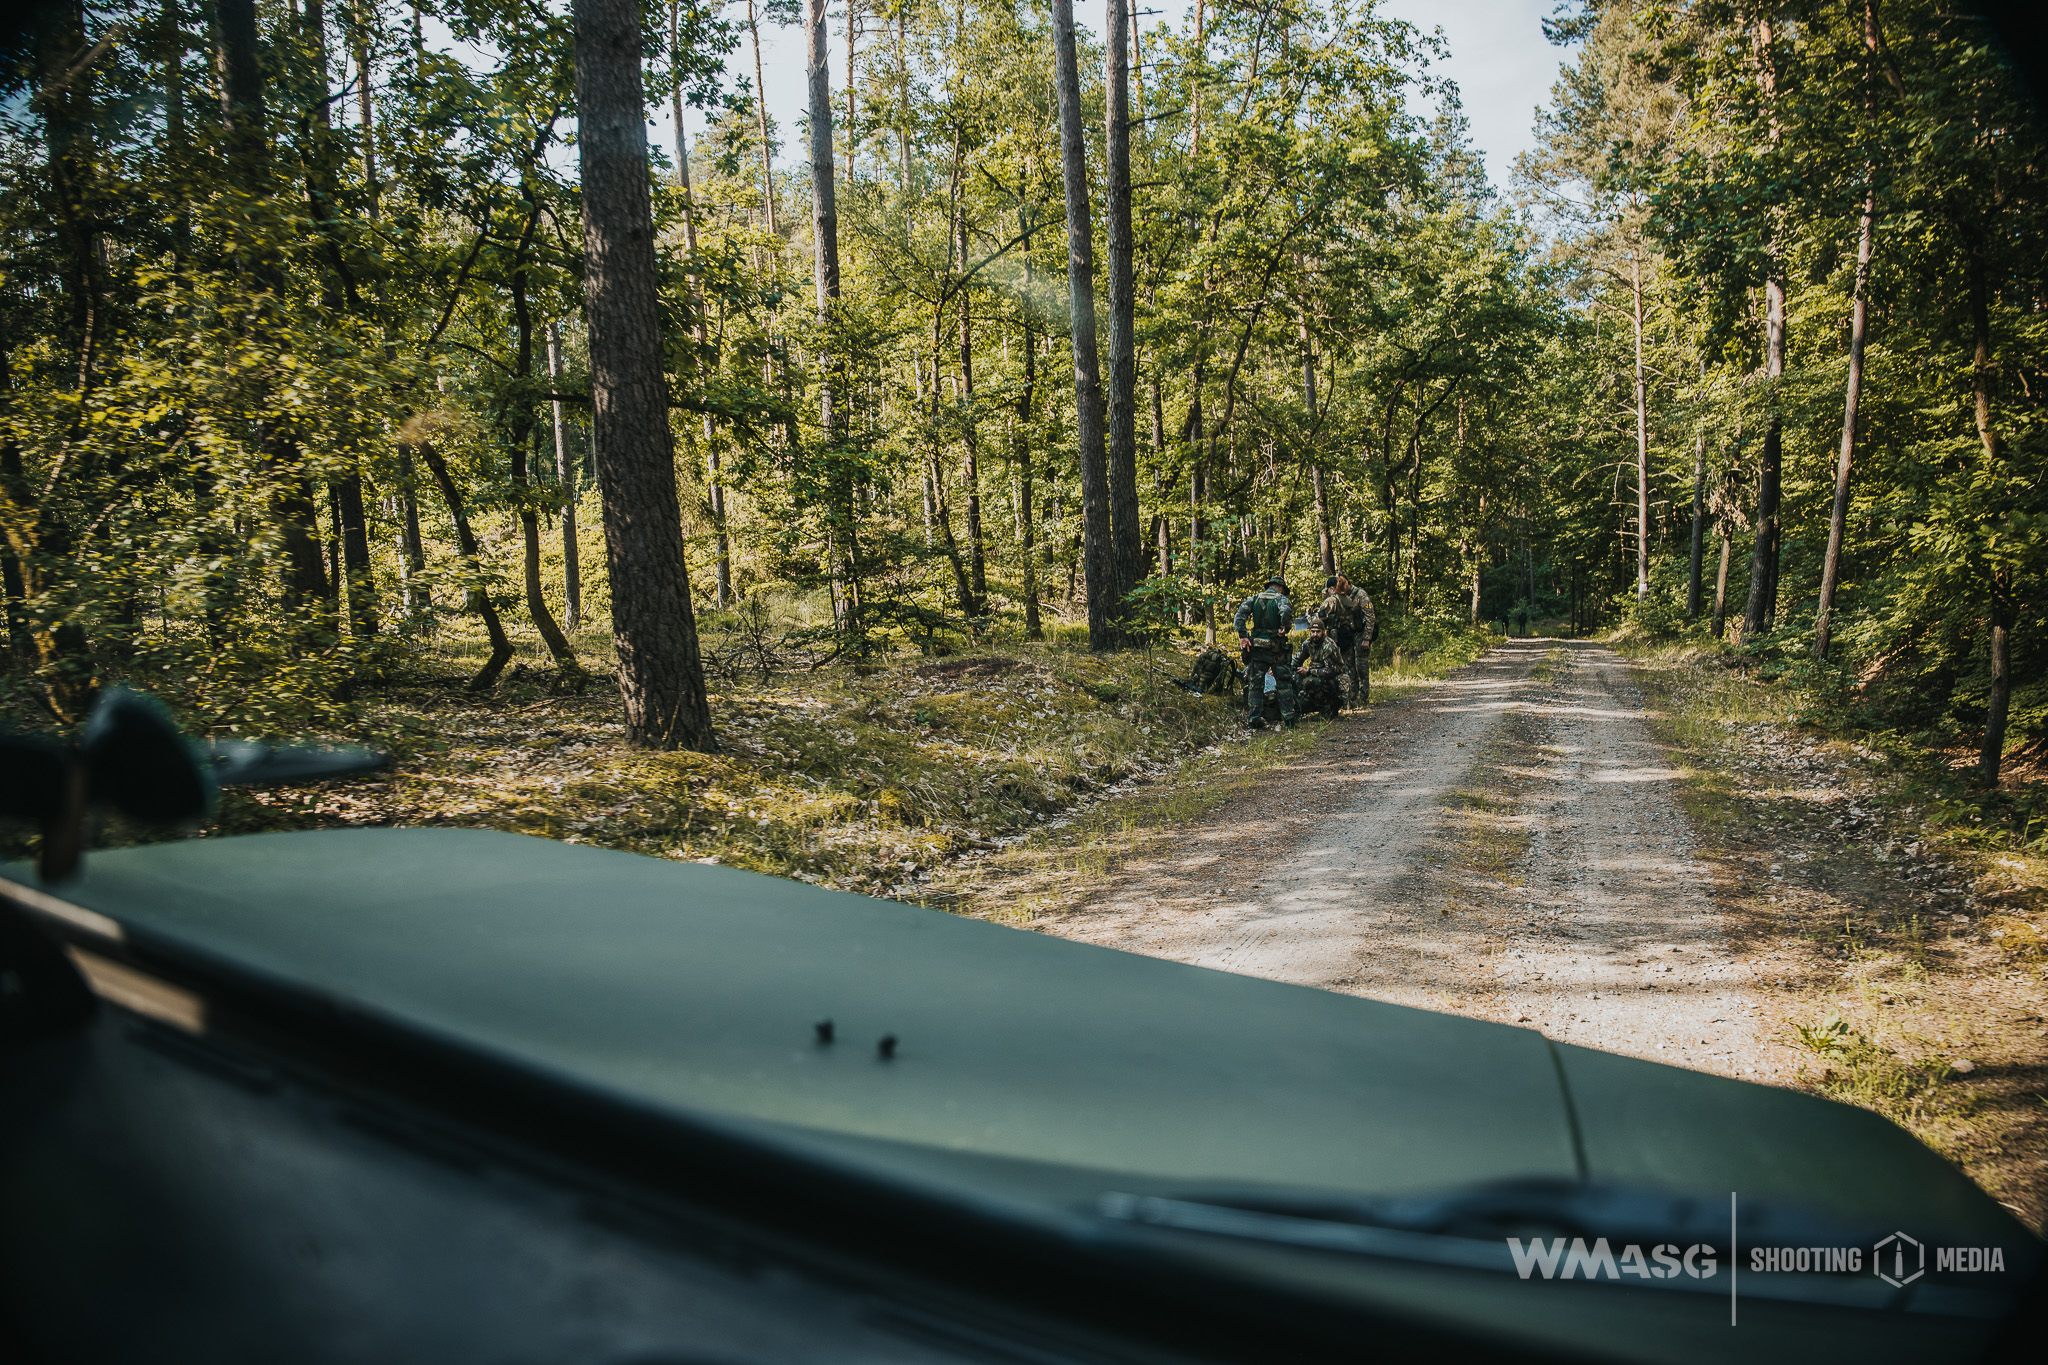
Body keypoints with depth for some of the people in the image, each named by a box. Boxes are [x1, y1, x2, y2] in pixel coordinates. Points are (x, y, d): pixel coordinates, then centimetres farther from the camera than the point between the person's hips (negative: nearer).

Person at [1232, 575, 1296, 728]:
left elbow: (1240, 613, -6)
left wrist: (1242, 636, -10)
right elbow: (1286, 611, -25)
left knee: (1255, 684, 9)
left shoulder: (1254, 598, 10)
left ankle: (1253, 720, 7)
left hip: (1256, 647, 3)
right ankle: (1288, 719, 5)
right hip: (1275, 649, -3)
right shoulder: (1281, 598, -1)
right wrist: (1285, 628, -11)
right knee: (1284, 683, 8)